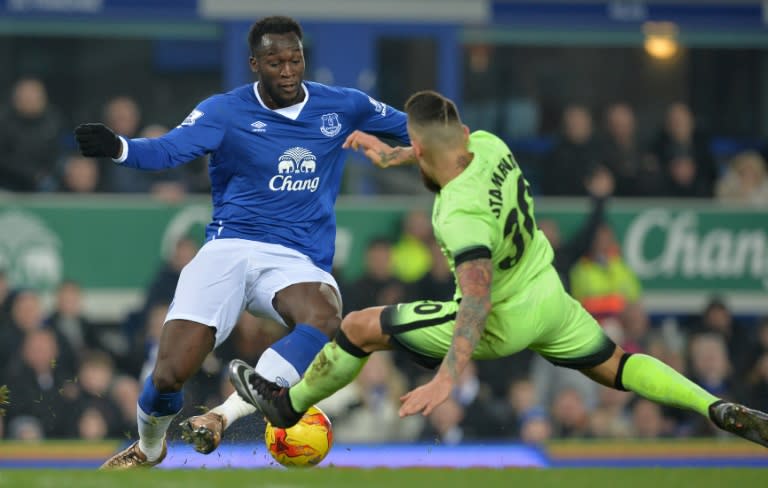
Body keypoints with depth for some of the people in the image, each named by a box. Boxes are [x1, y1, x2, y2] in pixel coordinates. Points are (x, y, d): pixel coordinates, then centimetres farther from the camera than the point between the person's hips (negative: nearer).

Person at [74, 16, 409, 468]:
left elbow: (406, 126, 22)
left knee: (324, 320, -37)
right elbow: (169, 149, -20)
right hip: (229, 248, -1)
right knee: (170, 373, -15)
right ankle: (148, 448, 21)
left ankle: (224, 415, -31)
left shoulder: (342, 107, 5)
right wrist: (119, 148, -39)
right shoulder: (225, 112, -3)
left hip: (297, 260, 1)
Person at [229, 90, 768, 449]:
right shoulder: (489, 145, -13)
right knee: (615, 366, 21)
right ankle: (718, 409, 0)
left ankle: (290, 404, 24)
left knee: (359, 327, 3)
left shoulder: (461, 213, -34)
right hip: (550, 298, 7)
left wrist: (446, 379, -47)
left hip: (501, 323, -7)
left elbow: (478, 299, -42)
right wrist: (390, 154, 23)